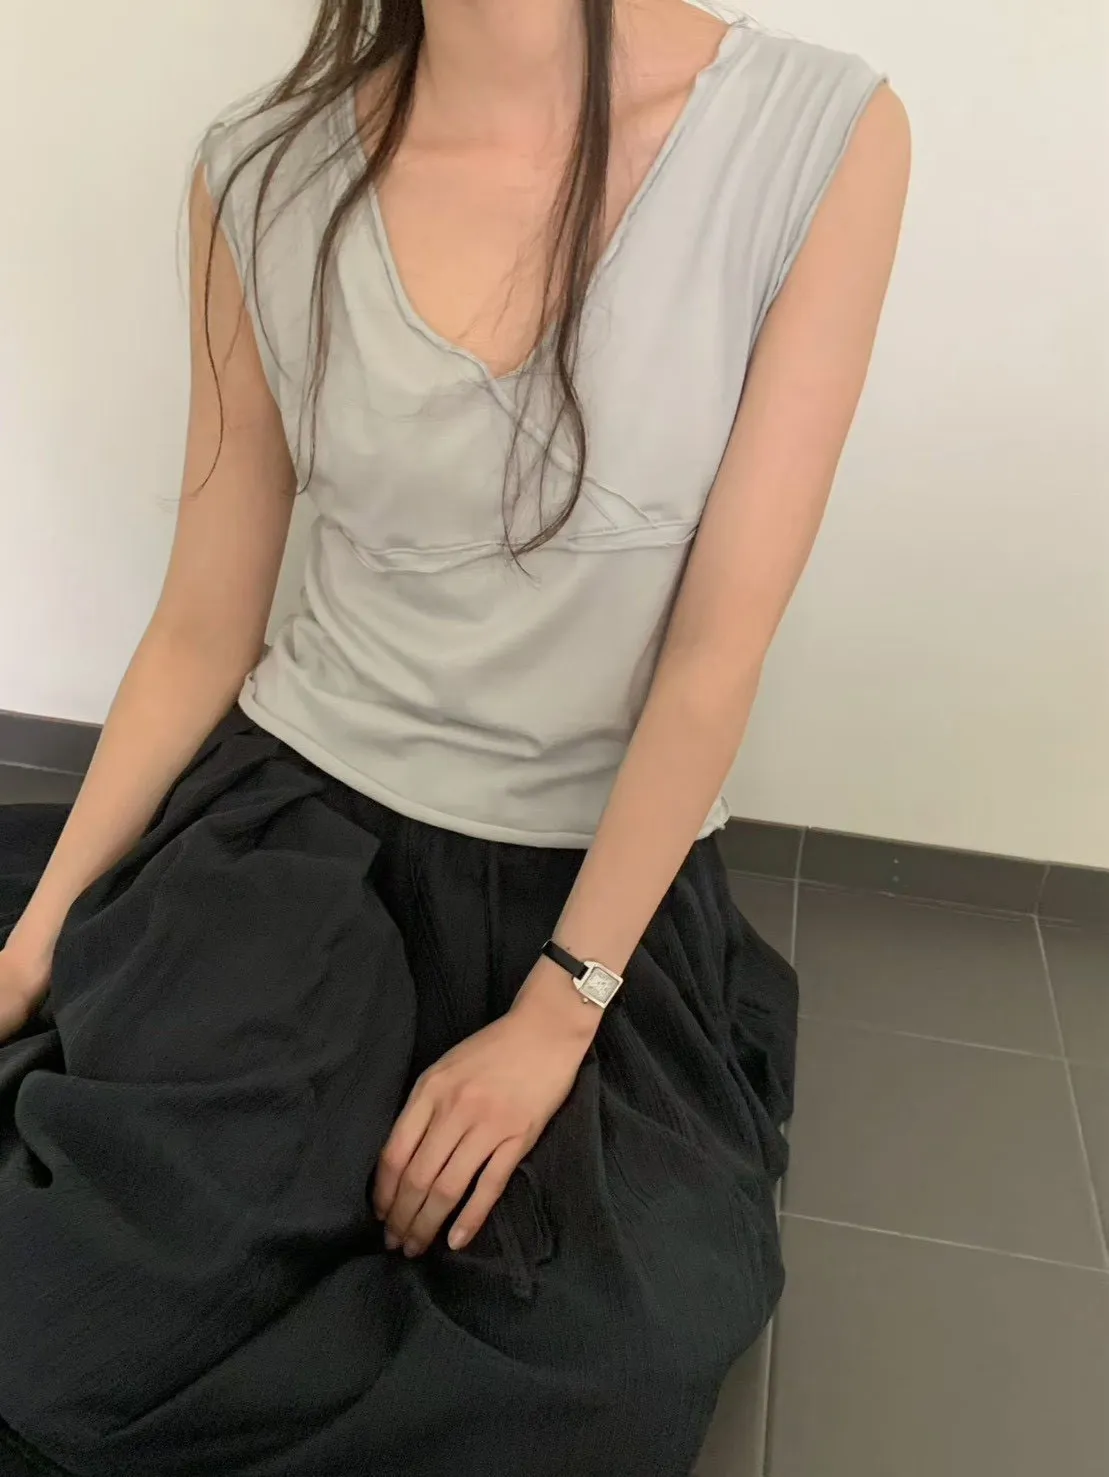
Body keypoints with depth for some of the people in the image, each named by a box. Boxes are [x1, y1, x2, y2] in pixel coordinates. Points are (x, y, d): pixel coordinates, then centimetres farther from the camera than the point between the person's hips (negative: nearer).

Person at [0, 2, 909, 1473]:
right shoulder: (268, 176, -3)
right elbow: (203, 633, 2)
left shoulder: (824, 138, -11)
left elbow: (719, 648, -11)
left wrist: (557, 1013, -12)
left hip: (605, 862, 0)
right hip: (299, 812, 1)